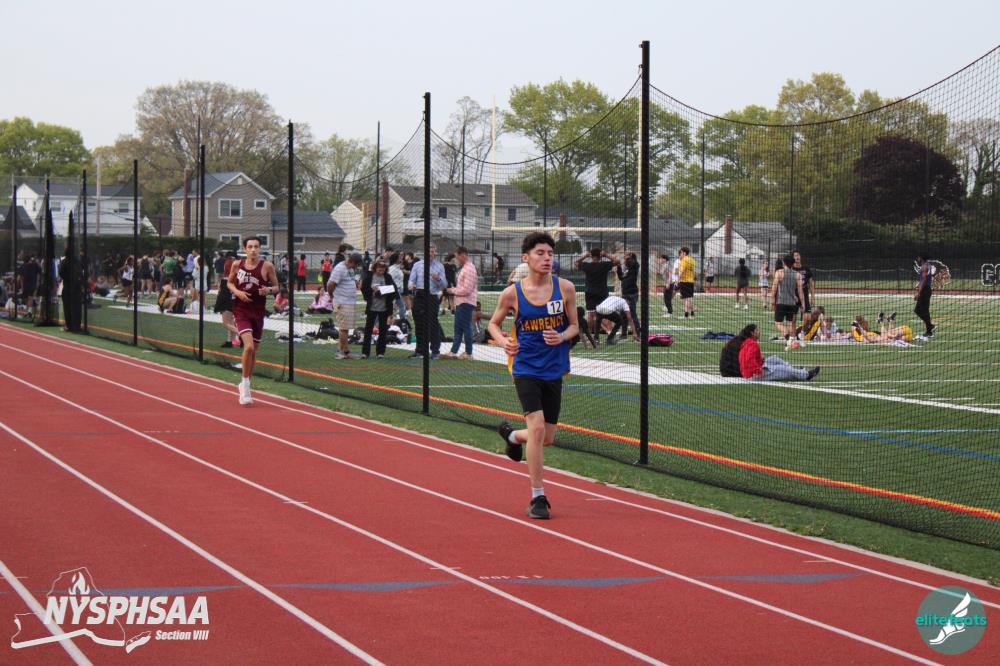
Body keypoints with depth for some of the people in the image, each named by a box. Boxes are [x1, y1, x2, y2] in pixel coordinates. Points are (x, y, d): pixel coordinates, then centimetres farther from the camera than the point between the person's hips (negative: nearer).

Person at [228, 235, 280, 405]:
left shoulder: (267, 266, -4)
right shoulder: (237, 265, -1)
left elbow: (276, 287, 3)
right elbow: (230, 282, 13)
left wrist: (269, 290, -19)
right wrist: (237, 291, -7)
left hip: (258, 312, 2)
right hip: (241, 310, -2)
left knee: (253, 350, 12)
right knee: (249, 346, -21)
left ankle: (246, 384, 31)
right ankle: (245, 384, -6)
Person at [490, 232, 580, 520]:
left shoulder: (565, 288, -3)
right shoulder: (512, 293, -7)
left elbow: (574, 325, 6)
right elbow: (493, 323, 8)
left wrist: (561, 337, -16)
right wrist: (503, 341, -14)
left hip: (554, 371, 3)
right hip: (526, 369, -3)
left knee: (547, 438, 10)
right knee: (537, 427, -19)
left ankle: (512, 435, 46)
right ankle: (537, 497, -9)